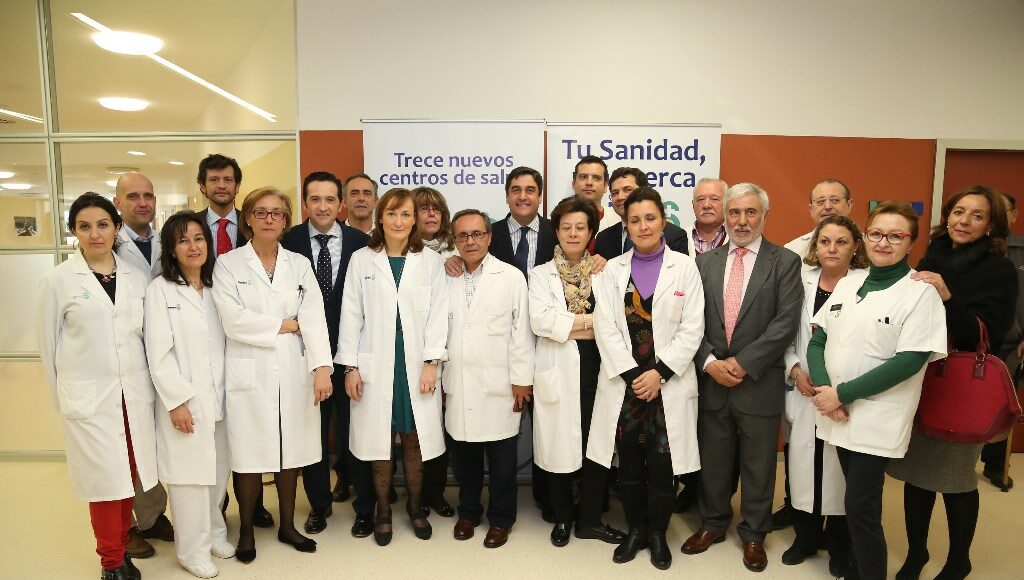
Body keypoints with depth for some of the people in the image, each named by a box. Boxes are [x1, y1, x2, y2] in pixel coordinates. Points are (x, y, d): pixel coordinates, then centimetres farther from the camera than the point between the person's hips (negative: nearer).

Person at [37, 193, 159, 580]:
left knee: (129, 475, 10)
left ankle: (123, 547, 30)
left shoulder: (137, 277, 5)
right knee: (105, 479, 3)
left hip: (135, 394, 3)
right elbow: (48, 344, 3)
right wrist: (60, 399, 6)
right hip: (88, 398, -3)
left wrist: (149, 386, 10)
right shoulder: (58, 281, -3)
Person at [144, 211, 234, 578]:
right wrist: (176, 401, -13)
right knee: (190, 475, 2)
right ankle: (193, 550, 18)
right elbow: (158, 353, -9)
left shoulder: (215, 288, 10)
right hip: (185, 402, -4)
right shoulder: (160, 290, -4)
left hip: (218, 399, 5)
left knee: (218, 472, 12)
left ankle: (214, 533, 31)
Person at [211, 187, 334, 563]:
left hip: (293, 373, 3)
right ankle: (246, 532, 26)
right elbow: (233, 321, -12)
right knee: (250, 457, 5)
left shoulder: (299, 265, 8)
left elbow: (314, 317, -4)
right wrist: (286, 324, -6)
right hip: (249, 374, -2)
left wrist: (322, 367, -16)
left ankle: (287, 527, 29)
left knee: (290, 453, 11)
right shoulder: (228, 264, 0)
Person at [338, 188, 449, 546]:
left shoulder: (430, 261, 4)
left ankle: (415, 506, 26)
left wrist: (431, 362, -7)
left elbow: (437, 315, 1)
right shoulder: (361, 260, 4)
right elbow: (351, 315, 3)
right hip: (375, 364, 0)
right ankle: (382, 510, 24)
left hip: (416, 364, 0)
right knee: (380, 438, 7)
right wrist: (350, 366, -1)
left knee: (415, 438, 6)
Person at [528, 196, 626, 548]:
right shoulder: (542, 274, 5)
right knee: (560, 447, 5)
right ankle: (562, 518, 26)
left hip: (596, 371, 1)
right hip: (559, 373, -1)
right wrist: (591, 321, -9)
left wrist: (567, 325, -10)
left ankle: (590, 519, 23)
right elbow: (540, 321, -11)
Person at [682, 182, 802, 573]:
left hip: (759, 382, -2)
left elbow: (786, 322, -12)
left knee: (758, 464, 12)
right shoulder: (705, 262, 6)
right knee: (713, 460, 15)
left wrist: (742, 362, -16)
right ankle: (713, 523, 35)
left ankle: (754, 534, 31)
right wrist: (710, 362, -11)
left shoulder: (785, 262, -3)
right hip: (711, 379, 3)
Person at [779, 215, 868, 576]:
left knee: (842, 469, 7)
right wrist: (795, 370, -4)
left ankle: (840, 546, 29)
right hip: (803, 391, 3)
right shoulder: (802, 281, 5)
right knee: (801, 464, 9)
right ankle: (806, 537, 30)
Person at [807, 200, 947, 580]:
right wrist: (823, 389, -10)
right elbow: (817, 339, 6)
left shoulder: (921, 293, -8)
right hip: (838, 413, 5)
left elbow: (910, 361, -15)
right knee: (857, 501, 15)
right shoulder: (847, 283, 7)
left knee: (860, 506, -2)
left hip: (877, 420, -5)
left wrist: (844, 394, -16)